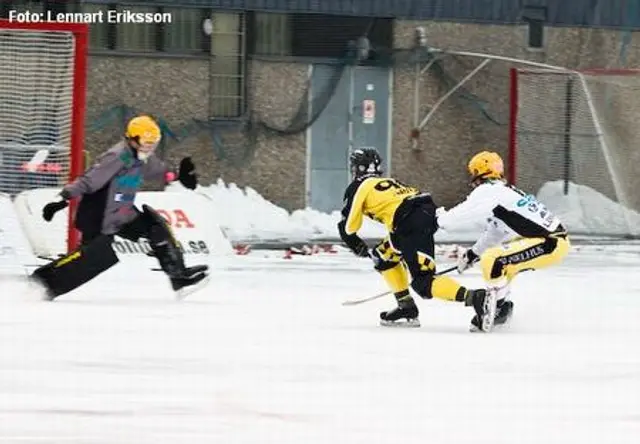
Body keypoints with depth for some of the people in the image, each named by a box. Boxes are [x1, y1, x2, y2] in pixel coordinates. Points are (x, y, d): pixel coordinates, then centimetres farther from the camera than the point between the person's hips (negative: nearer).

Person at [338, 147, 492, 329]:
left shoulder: (359, 187, 12)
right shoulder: (387, 182, 34)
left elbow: (347, 227, 12)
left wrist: (360, 248, 31)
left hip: (411, 224, -9)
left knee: (423, 283, -13)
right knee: (385, 257, 26)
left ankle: (475, 298, -32)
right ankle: (406, 307, 21)